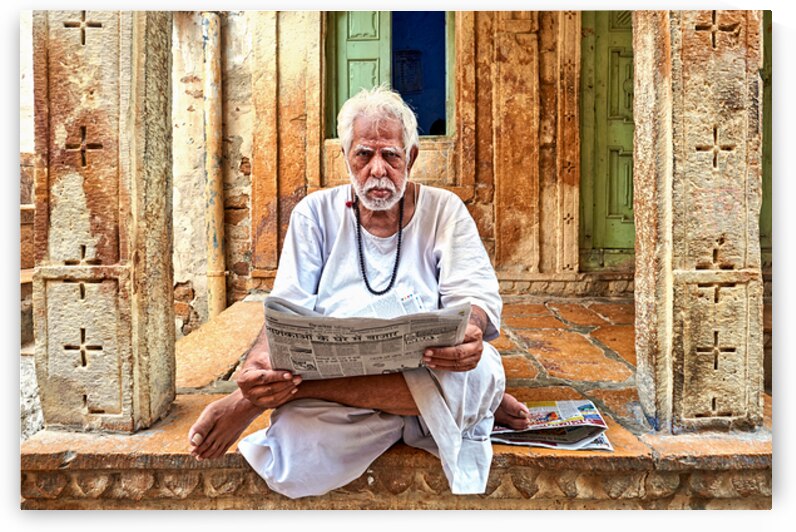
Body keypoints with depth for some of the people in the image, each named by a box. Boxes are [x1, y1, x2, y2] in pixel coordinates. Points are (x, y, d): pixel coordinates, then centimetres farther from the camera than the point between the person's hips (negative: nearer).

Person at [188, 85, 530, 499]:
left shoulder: (445, 211, 7)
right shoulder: (316, 213, 8)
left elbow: (476, 296, -1)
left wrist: (469, 331, -28)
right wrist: (260, 362, -23)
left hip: (430, 372, 2)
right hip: (332, 374, -1)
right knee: (298, 460, -34)